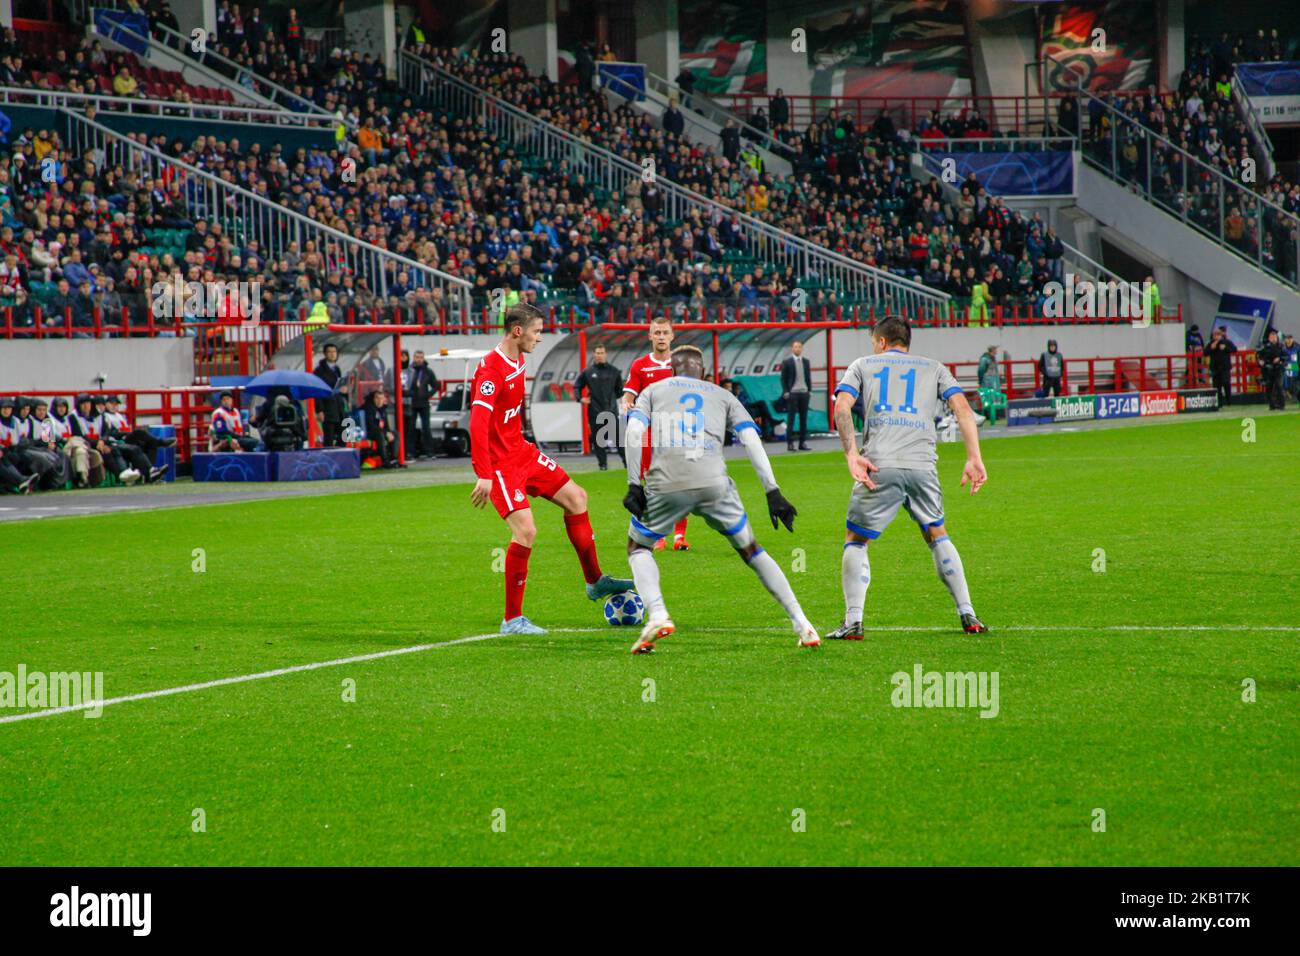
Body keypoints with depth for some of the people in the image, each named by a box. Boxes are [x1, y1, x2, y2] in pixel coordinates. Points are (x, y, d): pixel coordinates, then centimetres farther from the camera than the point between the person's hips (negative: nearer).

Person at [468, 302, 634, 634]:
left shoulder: (518, 361, 8)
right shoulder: (491, 370, -23)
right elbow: (477, 423, -29)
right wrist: (484, 476, -33)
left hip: (522, 452, 10)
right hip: (500, 464, -10)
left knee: (575, 497, 14)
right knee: (526, 530, -18)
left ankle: (595, 581, 27)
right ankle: (512, 620, -10)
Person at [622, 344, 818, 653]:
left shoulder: (653, 390, 24)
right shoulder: (723, 396, 26)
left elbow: (634, 431, 5)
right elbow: (751, 440, 13)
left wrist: (634, 485, 4)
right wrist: (773, 492, 8)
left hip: (665, 483, -1)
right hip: (713, 482, 1)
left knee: (638, 548, 23)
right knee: (750, 550, 20)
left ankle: (657, 616, -4)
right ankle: (802, 625, 15)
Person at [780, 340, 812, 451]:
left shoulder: (806, 362, 12)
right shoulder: (787, 362, -1)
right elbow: (783, 378, -1)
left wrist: (810, 390, 7)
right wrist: (786, 392, -8)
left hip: (804, 392, 4)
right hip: (792, 393, -4)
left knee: (804, 418, 4)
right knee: (791, 418, -4)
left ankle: (803, 443, 7)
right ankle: (790, 443, -3)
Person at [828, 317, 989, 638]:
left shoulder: (862, 365, 18)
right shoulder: (933, 368, 21)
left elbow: (842, 408, 1)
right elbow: (962, 408, 7)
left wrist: (852, 455, -6)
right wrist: (974, 459, 2)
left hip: (879, 467, -2)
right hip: (923, 466, 2)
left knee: (855, 541, 10)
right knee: (937, 536, 21)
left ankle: (853, 622, -3)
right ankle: (968, 616, 15)